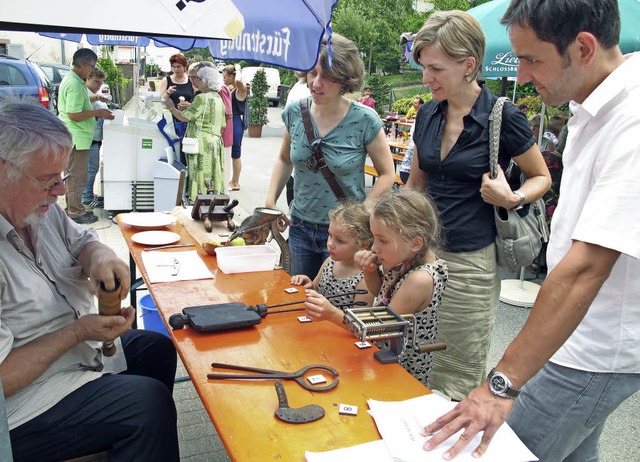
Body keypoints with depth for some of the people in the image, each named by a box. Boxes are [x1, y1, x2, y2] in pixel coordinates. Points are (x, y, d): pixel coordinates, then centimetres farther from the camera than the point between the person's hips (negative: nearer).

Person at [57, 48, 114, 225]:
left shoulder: (70, 80, 13)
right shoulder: (75, 84, -20)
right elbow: (74, 115, -24)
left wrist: (95, 113, 14)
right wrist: (97, 112, -15)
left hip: (74, 136, 11)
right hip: (77, 137, -11)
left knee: (74, 175, 18)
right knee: (78, 176, -2)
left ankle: (72, 208, 28)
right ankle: (75, 213, 6)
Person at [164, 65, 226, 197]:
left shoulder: (202, 98, -14)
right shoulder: (218, 98, 13)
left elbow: (184, 117, -14)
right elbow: (223, 125, 16)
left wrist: (171, 107, 2)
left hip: (203, 144, -9)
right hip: (215, 143, 9)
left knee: (200, 176, -4)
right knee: (213, 177, 10)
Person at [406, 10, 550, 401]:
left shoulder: (503, 118, -11)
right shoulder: (428, 114, 6)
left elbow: (542, 177, 3)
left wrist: (514, 199, -17)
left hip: (469, 262, -5)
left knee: (458, 376, 6)